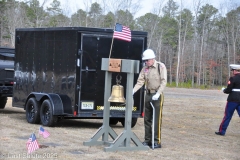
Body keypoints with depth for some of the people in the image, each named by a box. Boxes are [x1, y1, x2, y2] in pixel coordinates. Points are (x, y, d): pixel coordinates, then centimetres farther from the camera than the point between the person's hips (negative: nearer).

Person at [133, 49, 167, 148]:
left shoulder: (161, 67, -6)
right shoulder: (145, 69, 8)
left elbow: (163, 81, -11)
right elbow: (140, 81, 5)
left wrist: (158, 93, -21)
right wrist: (133, 91, -12)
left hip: (157, 95, -6)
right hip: (148, 94, 6)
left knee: (157, 119, -6)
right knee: (147, 119, 10)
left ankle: (157, 141, -2)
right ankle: (147, 140, 18)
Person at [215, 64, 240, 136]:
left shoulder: (233, 78, -11)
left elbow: (228, 90, -13)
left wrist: (224, 90, 8)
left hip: (233, 100, -5)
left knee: (227, 116, 5)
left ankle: (222, 131, 13)